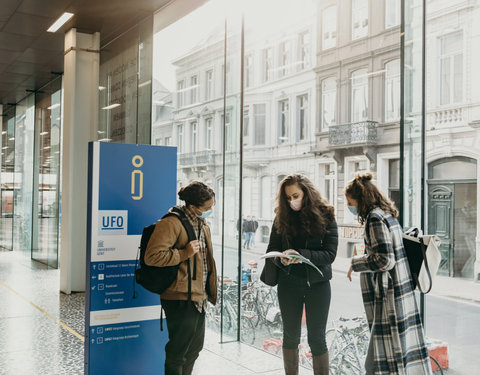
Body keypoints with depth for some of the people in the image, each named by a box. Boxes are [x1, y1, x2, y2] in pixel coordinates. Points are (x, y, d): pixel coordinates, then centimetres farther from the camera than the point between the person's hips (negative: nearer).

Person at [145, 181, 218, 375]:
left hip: (199, 298, 9)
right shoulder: (171, 224, -16)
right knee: (178, 352, 0)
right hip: (180, 299, -9)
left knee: (194, 349, 18)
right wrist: (184, 253, -22)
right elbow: (152, 256, -23)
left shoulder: (203, 226, 14)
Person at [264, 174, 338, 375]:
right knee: (291, 335, 13)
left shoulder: (325, 215, -6)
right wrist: (281, 259, -21)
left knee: (317, 338, 4)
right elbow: (271, 250, 2)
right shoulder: (282, 217, 1)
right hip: (289, 283, 2)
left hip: (317, 283, -2)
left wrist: (300, 255, -25)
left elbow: (330, 254, -12)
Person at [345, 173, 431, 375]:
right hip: (400, 291, 9)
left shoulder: (375, 218, -15)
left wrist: (356, 263, -10)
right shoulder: (388, 215, 14)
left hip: (388, 296, -9)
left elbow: (385, 259, -21)